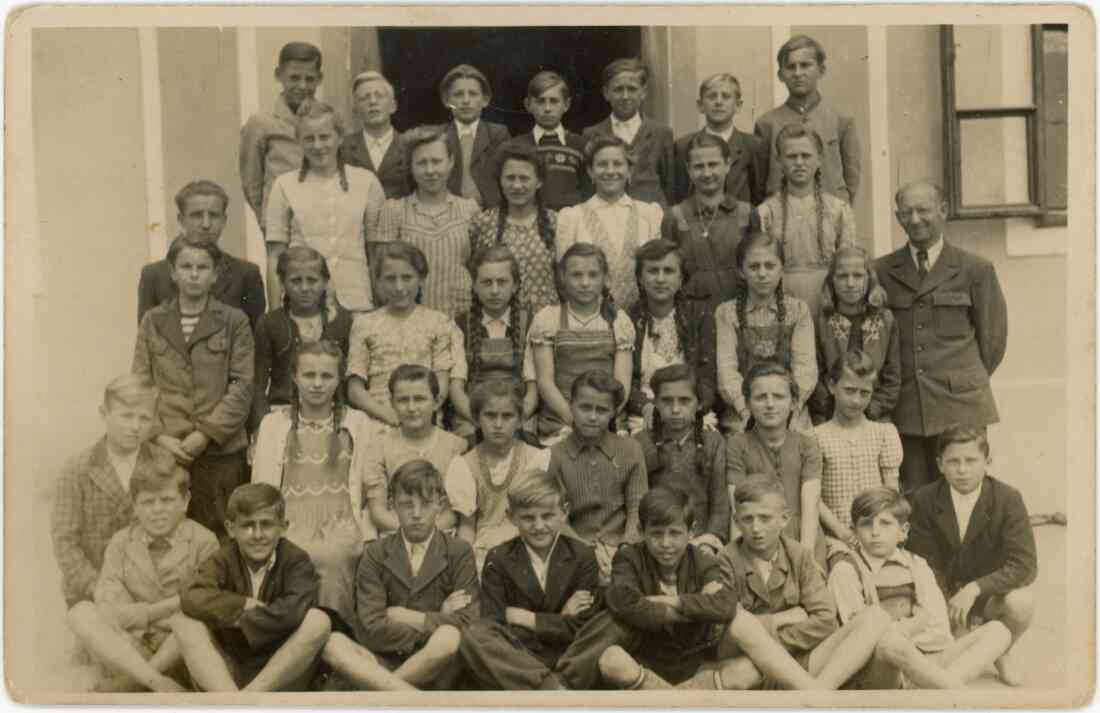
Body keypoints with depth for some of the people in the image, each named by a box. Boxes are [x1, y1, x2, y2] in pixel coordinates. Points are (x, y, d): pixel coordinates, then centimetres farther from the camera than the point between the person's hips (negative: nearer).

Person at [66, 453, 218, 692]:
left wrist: (143, 612, -11)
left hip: (179, 654, -2)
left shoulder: (203, 542, -4)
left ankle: (129, 683, -22)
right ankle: (158, 682, -34)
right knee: (81, 612, -20)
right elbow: (109, 611, -8)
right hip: (126, 651, 2)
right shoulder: (121, 542, 4)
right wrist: (169, 608, -13)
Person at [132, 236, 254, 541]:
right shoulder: (152, 321, 11)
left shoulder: (234, 321, 5)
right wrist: (160, 436, -7)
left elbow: (242, 386, -2)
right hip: (165, 451, 2)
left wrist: (205, 434, -11)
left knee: (218, 539, -1)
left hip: (221, 451, -1)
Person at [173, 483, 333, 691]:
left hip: (282, 674, -2)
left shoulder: (296, 560, -7)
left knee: (318, 620, -26)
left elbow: (293, 612, -25)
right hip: (229, 673, 2)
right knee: (183, 622, -18)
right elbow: (191, 597, -20)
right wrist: (245, 605, -22)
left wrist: (233, 617, -17)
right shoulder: (224, 560, -1)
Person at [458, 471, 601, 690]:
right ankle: (555, 689, -36)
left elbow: (583, 628, -4)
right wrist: (558, 622, -8)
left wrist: (524, 618, -7)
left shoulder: (582, 556, 3)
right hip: (514, 656, 2)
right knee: (473, 636, -31)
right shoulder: (498, 559, 4)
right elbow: (491, 624, -7)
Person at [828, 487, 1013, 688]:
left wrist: (901, 628, -9)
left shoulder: (916, 565, 17)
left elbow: (938, 623, 6)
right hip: (880, 670, -5)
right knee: (891, 642, -40)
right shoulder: (845, 571, 1)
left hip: (925, 661, 6)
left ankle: (936, 685, -32)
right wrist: (917, 621, -5)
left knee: (997, 631, -10)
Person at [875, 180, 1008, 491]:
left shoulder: (976, 270, 5)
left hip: (961, 406, -1)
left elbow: (993, 337, 9)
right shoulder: (881, 272, 7)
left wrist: (968, 382, 9)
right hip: (905, 407, 1)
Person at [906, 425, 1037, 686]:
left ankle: (1005, 650, 3)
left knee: (1020, 602, -33)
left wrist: (973, 589, -31)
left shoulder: (1008, 499, -17)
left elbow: (1025, 566, -22)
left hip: (992, 591, -1)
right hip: (947, 592, 2)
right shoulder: (924, 500, -12)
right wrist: (946, 609, -21)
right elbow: (925, 564, -9)